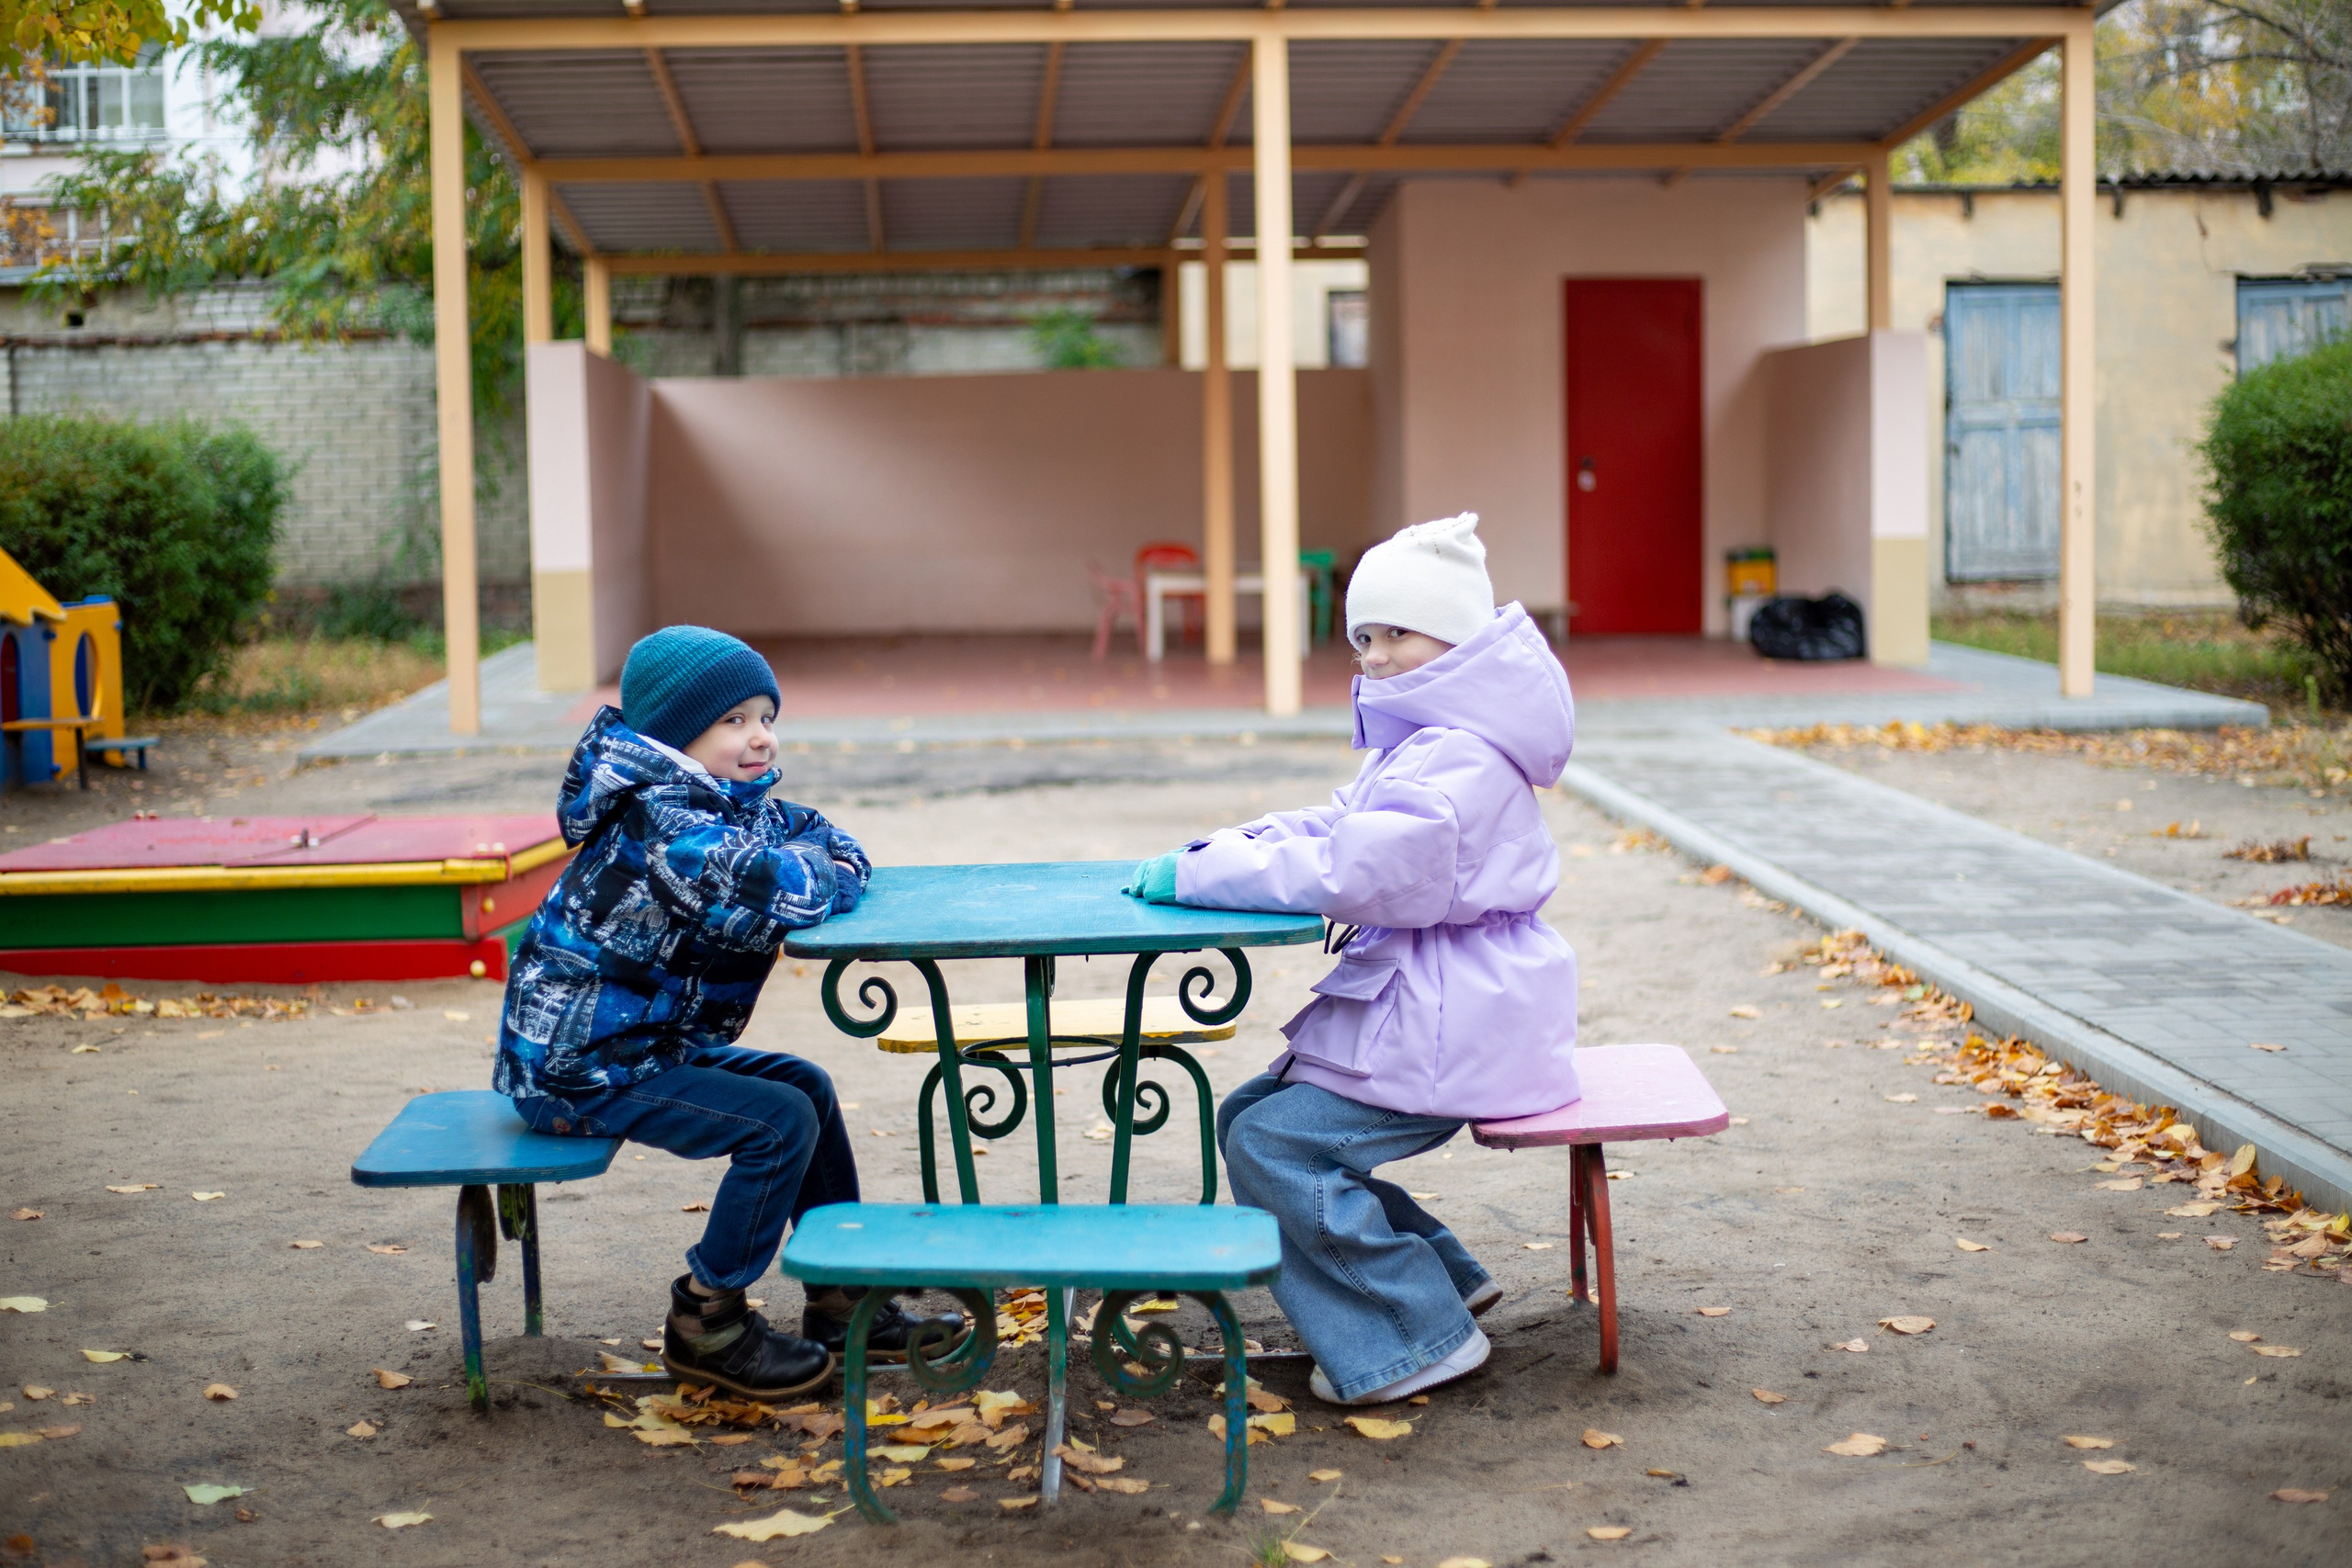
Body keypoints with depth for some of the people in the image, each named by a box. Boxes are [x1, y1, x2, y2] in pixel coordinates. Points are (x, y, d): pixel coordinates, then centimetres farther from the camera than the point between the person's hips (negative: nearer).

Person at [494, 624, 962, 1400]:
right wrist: (826, 875, -14)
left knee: (806, 1086, 13)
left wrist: (828, 862, -11)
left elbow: (827, 839, 13)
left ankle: (843, 1302, 20)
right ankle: (706, 1321, -2)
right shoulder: (663, 820, -24)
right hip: (578, 1066, -10)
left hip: (647, 1041, 11)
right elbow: (780, 892, -37)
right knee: (780, 1121, -16)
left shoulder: (733, 803, 8)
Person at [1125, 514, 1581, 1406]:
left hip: (1451, 1028, -11)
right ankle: (1442, 1280, 15)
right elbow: (1332, 826, 15)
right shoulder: (1425, 745, 18)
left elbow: (1352, 870, -28)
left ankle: (1420, 1339, -6)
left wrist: (1198, 874, -21)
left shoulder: (1459, 760, -19)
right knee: (1248, 1119, 10)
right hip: (1417, 1008, 11)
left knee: (1275, 1145, -17)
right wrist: (1218, 852, -3)